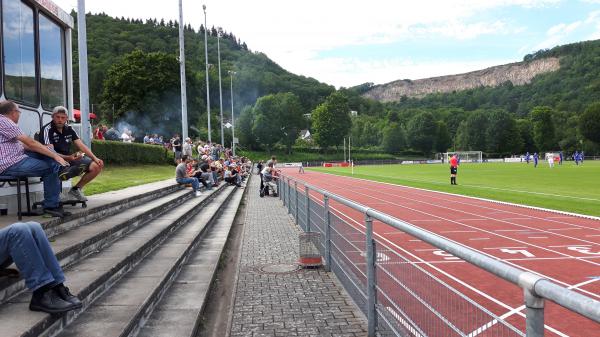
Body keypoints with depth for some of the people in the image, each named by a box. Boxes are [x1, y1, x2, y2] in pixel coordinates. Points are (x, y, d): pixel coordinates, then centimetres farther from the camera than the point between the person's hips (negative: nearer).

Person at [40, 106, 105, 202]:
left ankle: (76, 189, 10)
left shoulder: (69, 129, 11)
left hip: (70, 159, 7)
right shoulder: (47, 130, -10)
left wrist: (95, 158, -5)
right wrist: (68, 158, -35)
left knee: (96, 166, -8)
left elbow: (82, 146, 9)